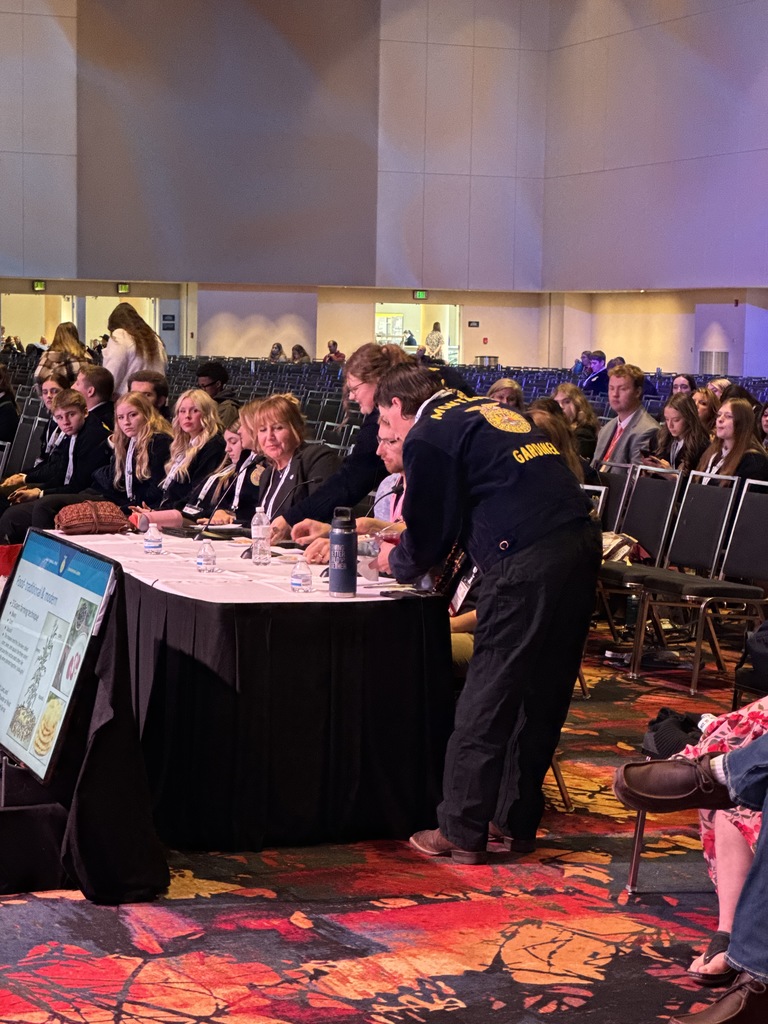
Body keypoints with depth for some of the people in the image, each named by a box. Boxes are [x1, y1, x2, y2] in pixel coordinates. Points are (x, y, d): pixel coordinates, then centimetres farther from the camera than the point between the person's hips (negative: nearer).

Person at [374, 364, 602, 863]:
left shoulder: (427, 437, 0)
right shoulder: (492, 410, 25)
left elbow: (429, 535, 2)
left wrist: (396, 561, 23)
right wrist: (411, 550, 36)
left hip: (528, 561, -8)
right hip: (581, 542, 8)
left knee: (488, 696, 0)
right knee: (543, 693, 16)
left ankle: (462, 832, 7)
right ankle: (518, 818, 26)